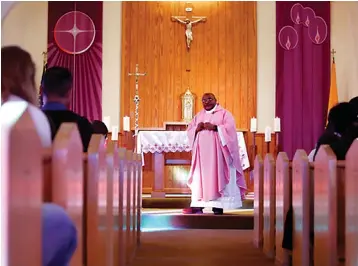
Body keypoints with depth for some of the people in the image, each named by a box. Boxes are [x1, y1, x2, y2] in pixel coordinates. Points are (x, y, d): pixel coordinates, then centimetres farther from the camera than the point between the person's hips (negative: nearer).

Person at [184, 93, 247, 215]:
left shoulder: (224, 113, 4)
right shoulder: (198, 116, 19)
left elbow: (230, 128, -10)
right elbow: (189, 130, 12)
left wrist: (215, 127, -20)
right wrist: (197, 129, -9)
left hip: (217, 152, -4)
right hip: (202, 152, 5)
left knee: (218, 176, -7)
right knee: (200, 177, -1)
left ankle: (218, 205, -7)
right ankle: (197, 205, -2)